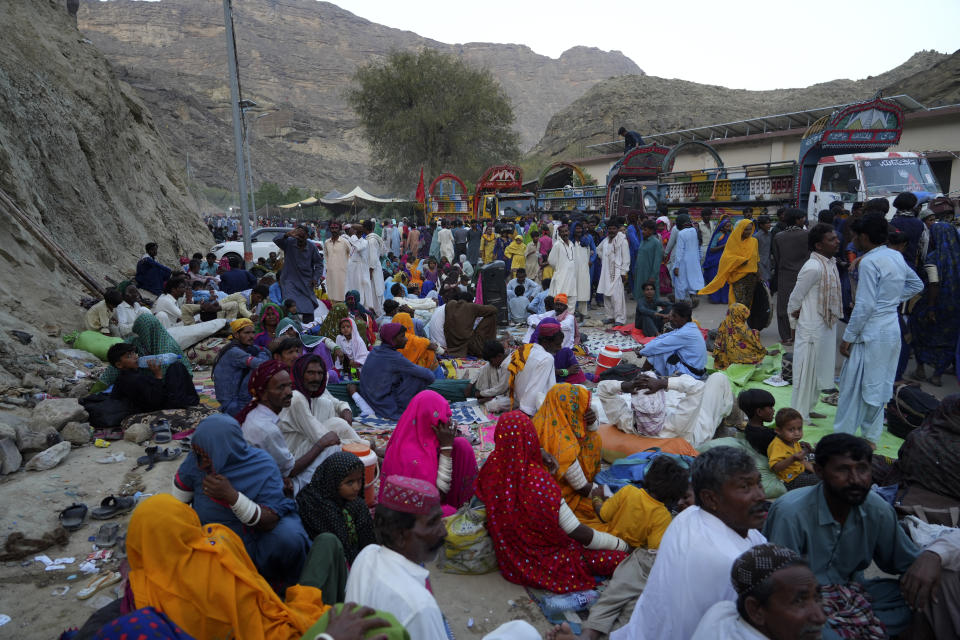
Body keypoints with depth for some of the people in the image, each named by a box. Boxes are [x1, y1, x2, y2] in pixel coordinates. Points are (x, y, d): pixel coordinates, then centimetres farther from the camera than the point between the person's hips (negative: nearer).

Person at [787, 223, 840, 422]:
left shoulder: (831, 262, 7)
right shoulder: (813, 267, -21)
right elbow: (794, 300, -16)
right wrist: (794, 325, -6)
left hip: (826, 327, 9)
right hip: (811, 330, -9)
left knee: (817, 372, 19)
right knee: (806, 372, 0)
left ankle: (808, 409, 33)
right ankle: (799, 417, 11)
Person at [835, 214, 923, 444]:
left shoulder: (869, 262, -18)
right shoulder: (896, 256, 7)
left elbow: (865, 306, -20)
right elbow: (917, 285, 23)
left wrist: (848, 337, -14)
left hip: (871, 334, -8)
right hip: (893, 330, 8)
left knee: (854, 386, 2)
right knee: (879, 386, 17)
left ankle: (843, 435, 10)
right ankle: (871, 437, 28)